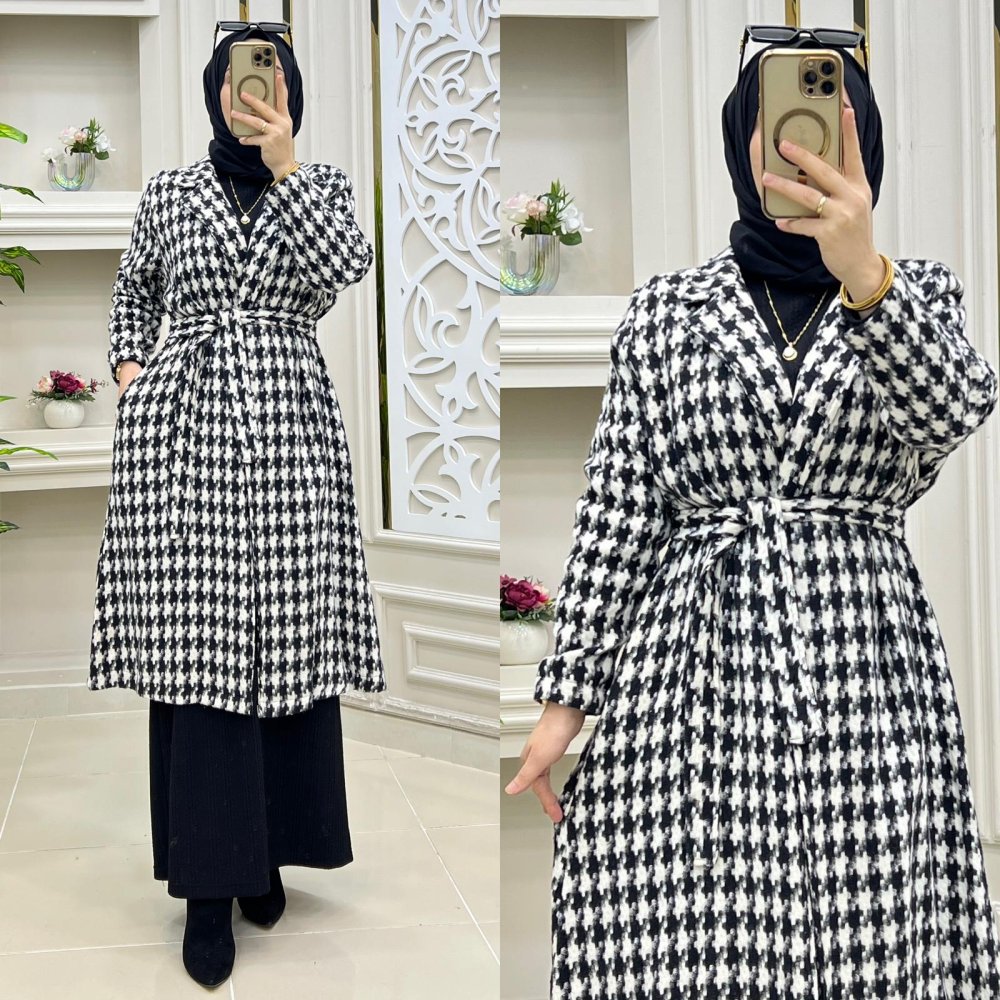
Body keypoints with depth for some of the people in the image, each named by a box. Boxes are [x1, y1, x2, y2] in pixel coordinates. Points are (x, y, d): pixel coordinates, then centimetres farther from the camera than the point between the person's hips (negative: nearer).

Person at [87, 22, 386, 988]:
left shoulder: (323, 183, 11)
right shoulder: (168, 190, 12)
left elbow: (344, 269, -10)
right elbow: (132, 290, 25)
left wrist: (284, 166, -12)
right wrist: (127, 367, 11)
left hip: (288, 426, 1)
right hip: (182, 425, 0)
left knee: (289, 642, -1)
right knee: (194, 645, -5)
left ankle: (267, 849, 17)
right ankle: (209, 882, 2)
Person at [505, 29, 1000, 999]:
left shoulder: (921, 290, 9)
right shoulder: (662, 309, 8)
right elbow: (617, 517, 5)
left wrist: (864, 277, -31)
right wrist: (565, 698, 1)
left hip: (867, 676, 1)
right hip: (689, 676, 0)